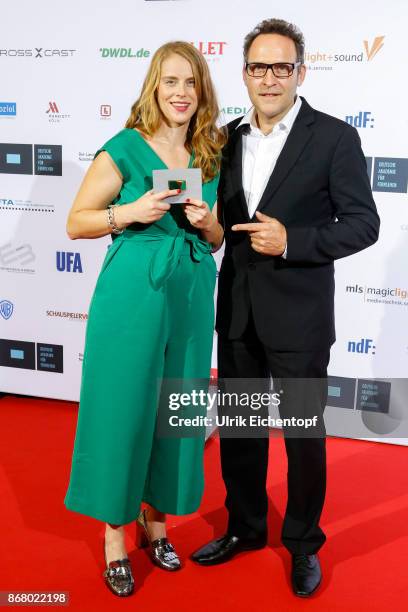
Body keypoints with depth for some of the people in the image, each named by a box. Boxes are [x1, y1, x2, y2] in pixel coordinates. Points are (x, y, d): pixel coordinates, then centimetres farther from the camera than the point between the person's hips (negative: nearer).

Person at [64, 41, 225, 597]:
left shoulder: (211, 156, 9)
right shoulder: (125, 148, -4)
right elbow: (75, 222, -3)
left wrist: (206, 222, -5)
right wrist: (131, 212, -18)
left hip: (190, 296, 5)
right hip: (131, 294, -4)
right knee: (122, 405, 3)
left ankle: (156, 515, 32)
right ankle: (115, 534, 21)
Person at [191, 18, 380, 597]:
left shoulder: (334, 137, -8)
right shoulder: (229, 137, 7)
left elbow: (363, 224, -10)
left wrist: (291, 241, -20)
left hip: (298, 314, -4)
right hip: (237, 310, 5)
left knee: (304, 434, 10)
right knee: (238, 427, 16)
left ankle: (304, 542, 31)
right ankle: (245, 526, 37)